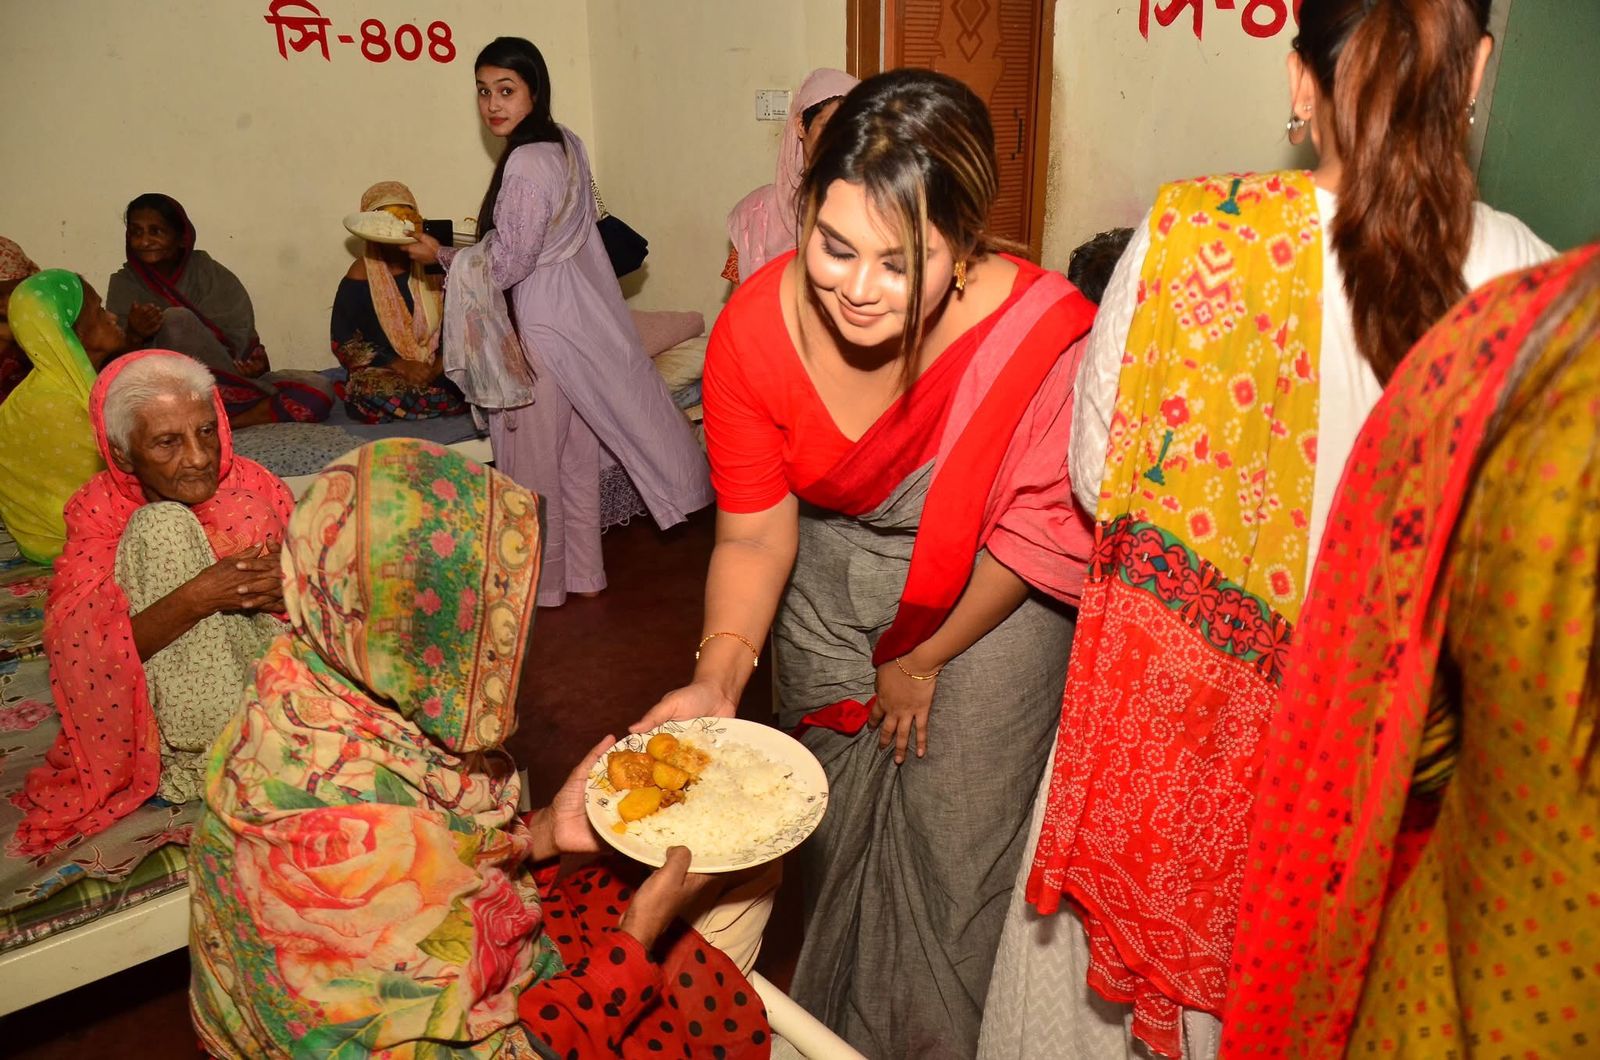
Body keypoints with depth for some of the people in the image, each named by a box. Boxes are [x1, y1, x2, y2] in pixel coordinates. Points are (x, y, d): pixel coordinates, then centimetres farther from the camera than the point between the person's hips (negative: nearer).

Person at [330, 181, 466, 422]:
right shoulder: (360, 276, -1)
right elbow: (343, 342, -4)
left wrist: (441, 363, -13)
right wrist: (400, 366, -16)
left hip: (436, 369, 2)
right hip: (382, 372, -2)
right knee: (380, 394, -37)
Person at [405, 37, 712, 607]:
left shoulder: (525, 165, -21)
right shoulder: (567, 144, 7)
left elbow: (505, 267, -19)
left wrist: (438, 254, -6)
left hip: (540, 330, -9)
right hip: (581, 318, 9)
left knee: (533, 460, 5)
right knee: (576, 453, 15)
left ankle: (541, 584, 20)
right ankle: (583, 573, 28)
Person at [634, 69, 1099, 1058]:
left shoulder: (1044, 333, -32)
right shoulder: (757, 328, -22)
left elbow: (1037, 532, -18)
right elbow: (755, 533, -14)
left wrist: (923, 660, -8)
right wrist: (719, 676, -30)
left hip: (991, 595, -3)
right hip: (831, 579, 3)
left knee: (955, 837, 4)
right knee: (835, 820, 18)